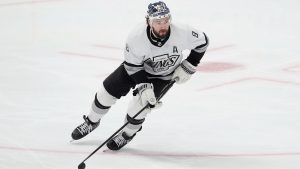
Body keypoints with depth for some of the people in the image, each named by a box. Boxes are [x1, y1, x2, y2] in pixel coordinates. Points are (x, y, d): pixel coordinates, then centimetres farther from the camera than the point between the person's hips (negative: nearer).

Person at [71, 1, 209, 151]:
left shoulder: (181, 33, -33)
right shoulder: (136, 37, -33)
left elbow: (202, 41, -15)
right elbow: (132, 66, -21)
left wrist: (188, 67, -16)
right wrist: (143, 87, -31)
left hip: (162, 76, -1)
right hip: (136, 66, 1)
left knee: (138, 106, -16)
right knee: (107, 91, 1)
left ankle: (127, 134, 15)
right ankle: (92, 122, 31)